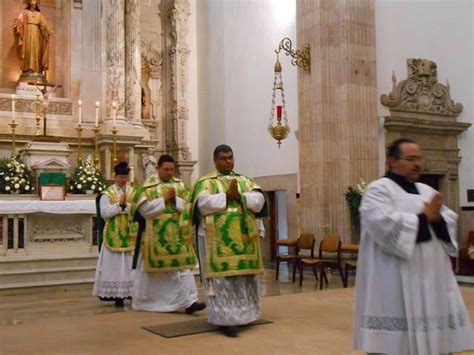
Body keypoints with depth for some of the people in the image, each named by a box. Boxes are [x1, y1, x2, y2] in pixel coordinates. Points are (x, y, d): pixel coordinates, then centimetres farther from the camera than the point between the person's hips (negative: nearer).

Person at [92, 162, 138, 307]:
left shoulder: (134, 192, 7)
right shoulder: (107, 193, 2)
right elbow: (104, 212, -10)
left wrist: (125, 204, -17)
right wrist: (120, 205, -17)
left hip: (130, 234, 1)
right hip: (114, 235, -1)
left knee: (130, 265, 3)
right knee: (115, 265, 1)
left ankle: (132, 293, 9)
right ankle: (117, 295, 5)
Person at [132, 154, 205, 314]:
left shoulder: (180, 185, 8)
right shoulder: (148, 186, -2)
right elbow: (144, 208, -13)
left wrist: (175, 200, -14)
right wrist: (164, 199, -15)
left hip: (177, 233, 3)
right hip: (156, 234, -3)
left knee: (183, 265, -5)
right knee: (152, 266, 7)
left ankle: (188, 301, -2)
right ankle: (143, 301, 25)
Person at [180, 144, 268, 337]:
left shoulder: (245, 180, 15)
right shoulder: (205, 182, 3)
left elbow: (259, 200, 0)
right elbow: (204, 203, -16)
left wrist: (240, 196, -15)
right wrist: (228, 196, -15)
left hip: (243, 238, 5)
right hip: (217, 239, -4)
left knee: (244, 278, 9)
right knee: (222, 278, -5)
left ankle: (241, 313, 22)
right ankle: (225, 318, -1)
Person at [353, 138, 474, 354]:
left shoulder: (427, 191, 16)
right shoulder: (378, 190, -6)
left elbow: (450, 223, 9)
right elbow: (387, 226, -21)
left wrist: (437, 218, -13)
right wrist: (425, 217, -11)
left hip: (431, 281, 7)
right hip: (395, 285, -7)